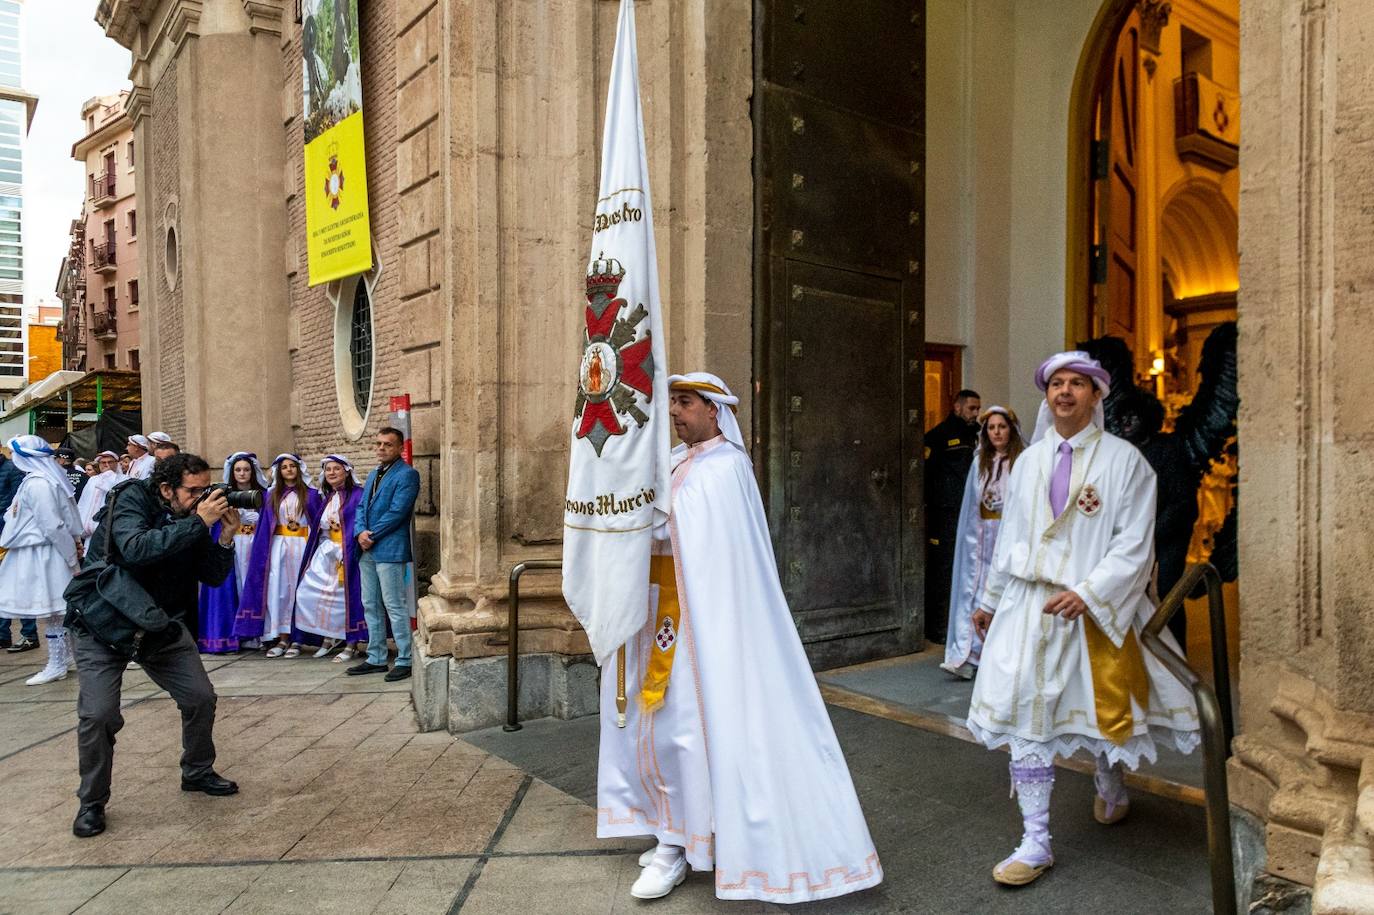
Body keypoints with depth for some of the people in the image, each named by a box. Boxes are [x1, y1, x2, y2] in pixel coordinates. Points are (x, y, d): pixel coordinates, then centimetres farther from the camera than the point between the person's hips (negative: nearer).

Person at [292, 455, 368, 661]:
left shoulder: (358, 495, -8)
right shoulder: (328, 498, 16)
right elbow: (320, 527, 21)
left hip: (348, 553, -8)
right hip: (325, 553, 8)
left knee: (346, 595, -5)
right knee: (307, 592, 1)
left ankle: (352, 644, 8)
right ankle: (329, 637, 14)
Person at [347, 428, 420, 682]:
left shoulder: (407, 475, -8)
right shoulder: (374, 474, 19)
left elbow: (397, 512, -15)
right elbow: (361, 506, 14)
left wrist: (372, 536, -11)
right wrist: (360, 532, -4)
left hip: (390, 549, -9)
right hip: (367, 549, 9)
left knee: (395, 606, -6)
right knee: (371, 606, 13)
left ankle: (405, 661, 2)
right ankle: (376, 658, 23)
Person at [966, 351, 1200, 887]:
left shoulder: (1124, 459, -5)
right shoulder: (1029, 461, 7)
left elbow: (1134, 544, -9)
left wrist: (1086, 593, -19)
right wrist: (990, 601, 15)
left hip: (1098, 607, -2)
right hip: (1030, 603, 3)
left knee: (1105, 709, 15)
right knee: (1027, 717, -1)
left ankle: (1110, 788, 48)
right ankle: (1036, 842, 9)